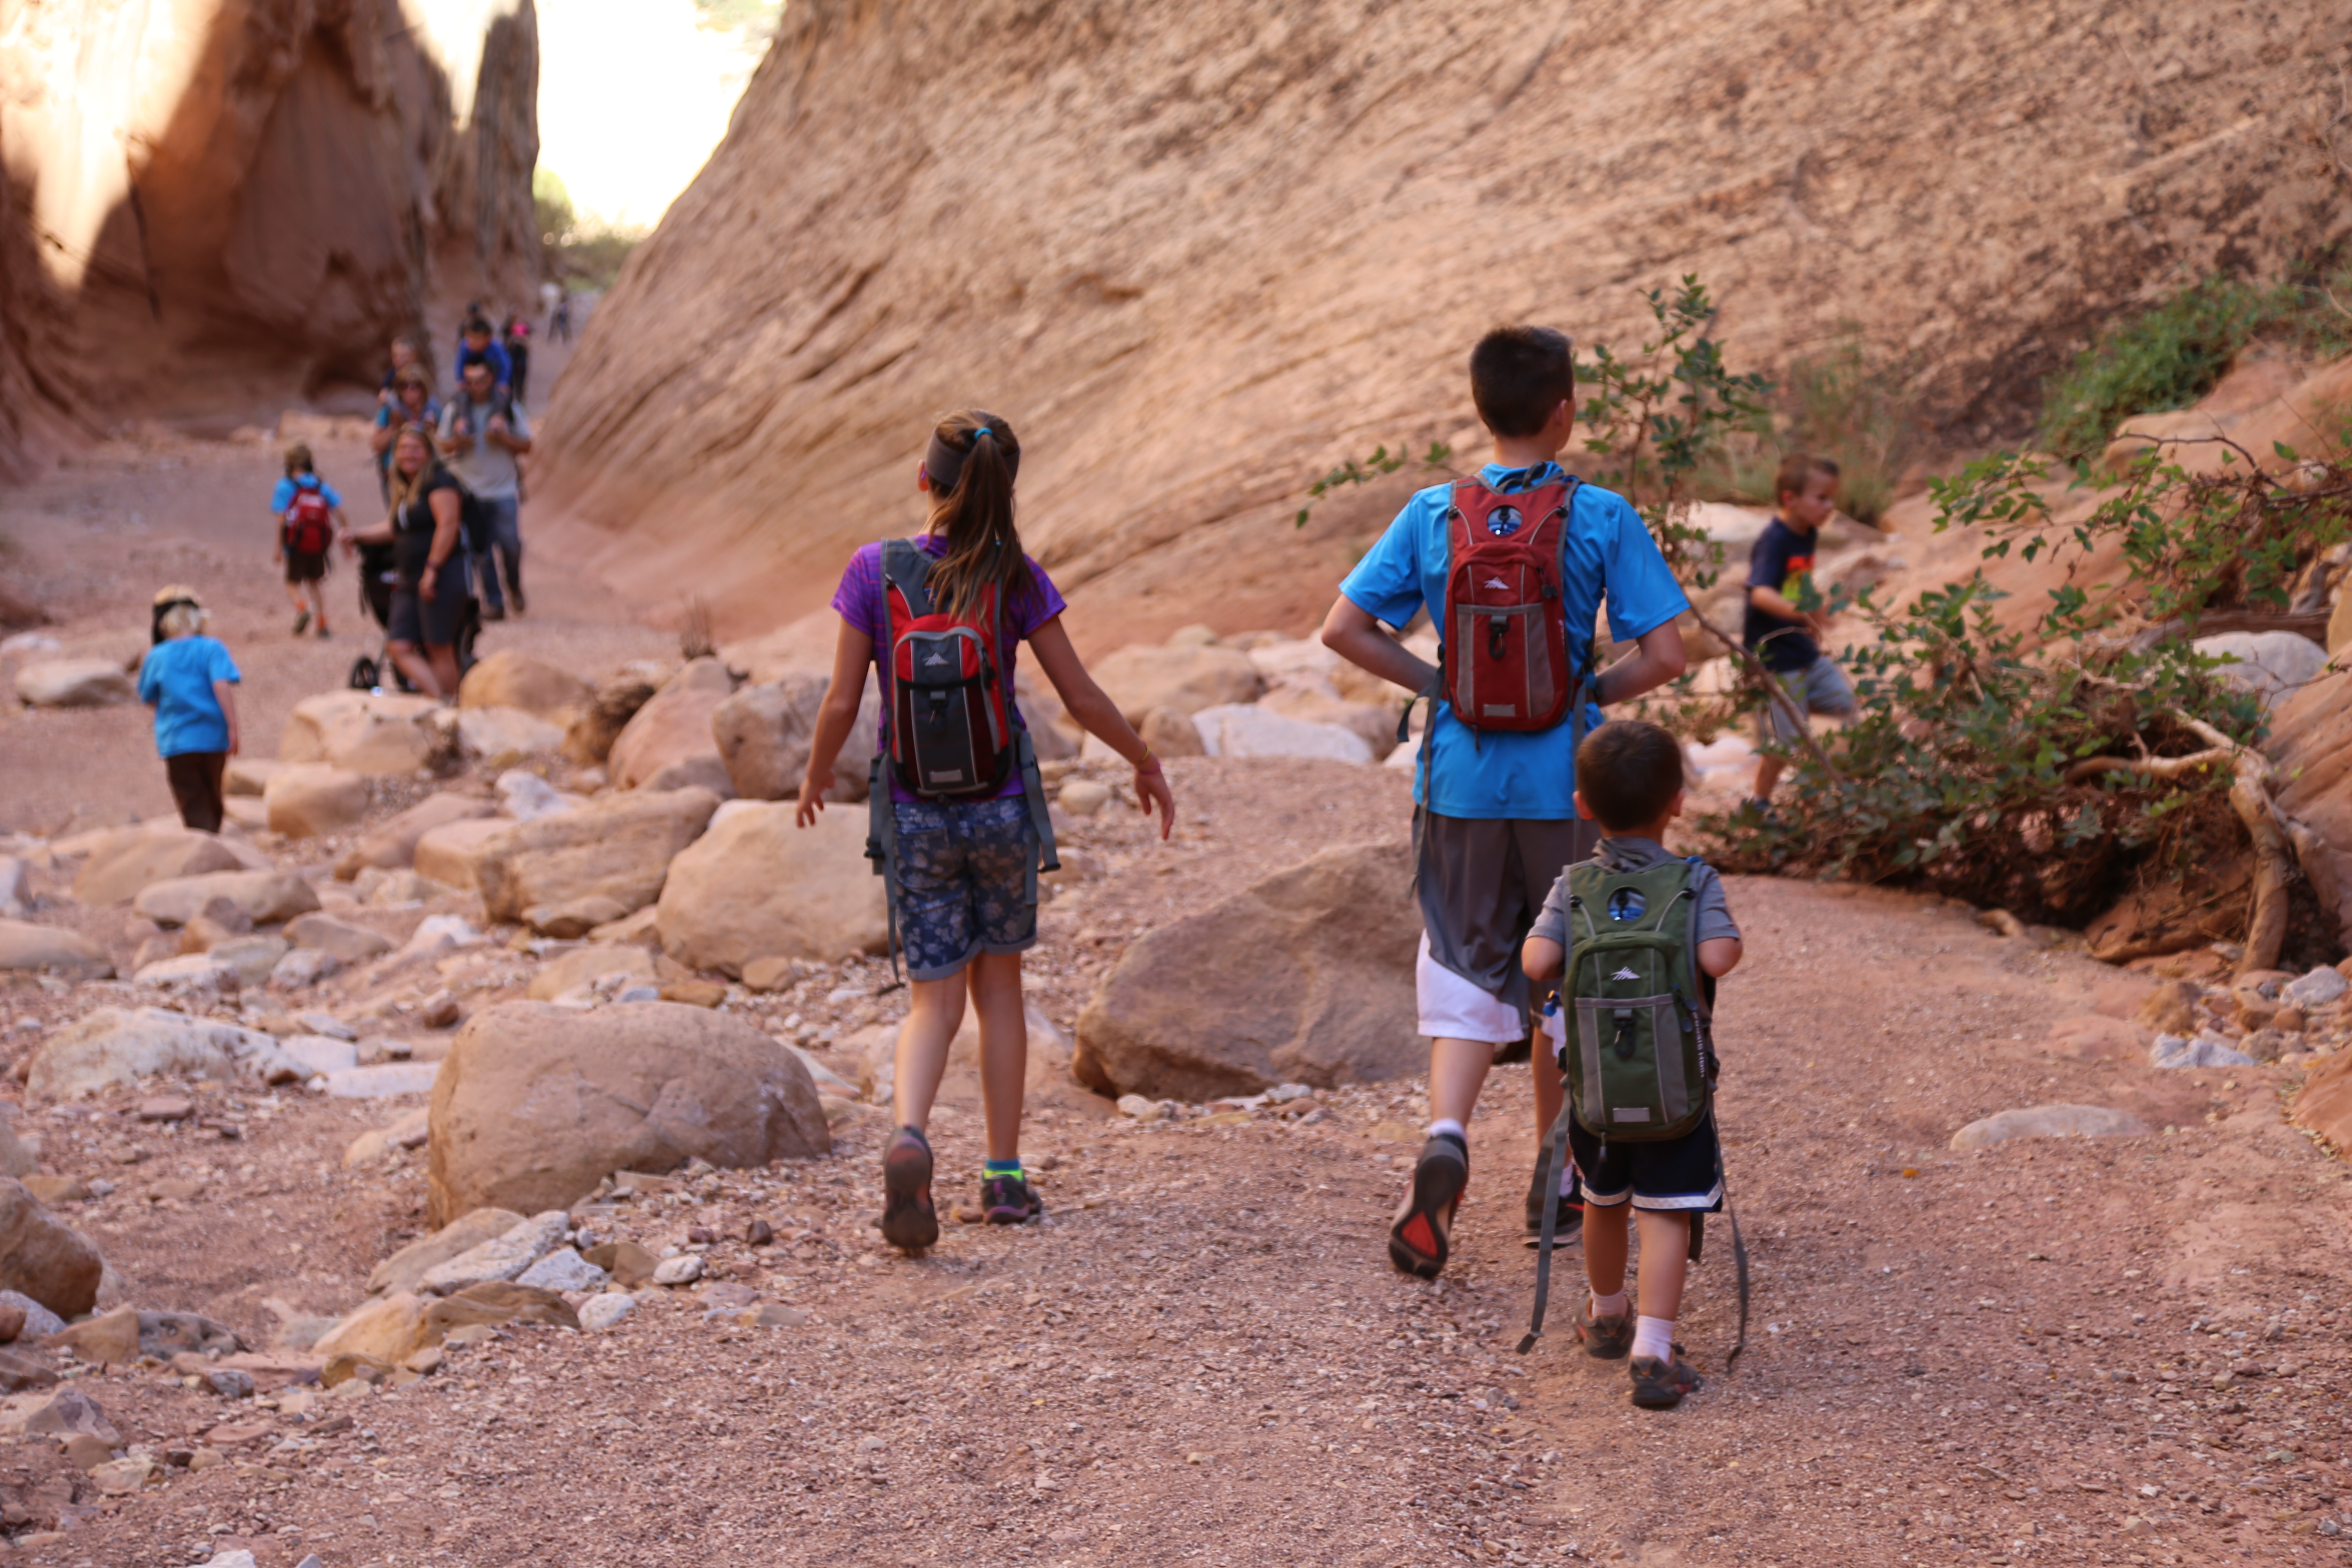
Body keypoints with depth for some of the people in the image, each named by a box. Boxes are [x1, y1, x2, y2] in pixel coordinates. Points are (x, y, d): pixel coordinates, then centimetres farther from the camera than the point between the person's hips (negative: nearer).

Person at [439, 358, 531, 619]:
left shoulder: (508, 407, -1)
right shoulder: (455, 408, 1)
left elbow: (526, 446, 2)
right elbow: (444, 445, 9)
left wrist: (503, 438, -16)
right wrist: (458, 442, -13)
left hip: (504, 490, -1)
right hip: (469, 489, 1)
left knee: (511, 544, -8)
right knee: (479, 549, -1)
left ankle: (514, 586, 20)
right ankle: (493, 602, 7)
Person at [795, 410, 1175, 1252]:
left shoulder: (875, 570, -8)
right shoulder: (1016, 579, -9)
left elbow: (842, 701, -7)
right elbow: (1082, 697, -5)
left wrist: (816, 775, 12)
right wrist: (1146, 763, 11)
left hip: (914, 812, 0)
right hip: (1001, 806, 0)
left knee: (936, 996, 7)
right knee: (998, 984, 17)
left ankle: (908, 1134, -21)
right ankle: (1004, 1176, 20)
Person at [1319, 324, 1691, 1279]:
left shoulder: (1432, 514, -1)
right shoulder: (1601, 519, -7)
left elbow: (1344, 630, -2)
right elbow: (1663, 655, -10)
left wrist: (1437, 685, 7)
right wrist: (1592, 693, 7)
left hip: (1461, 780, 1)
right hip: (1565, 782, -1)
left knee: (1467, 971, 8)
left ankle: (1445, 1138, -17)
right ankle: (1552, 1183, 23)